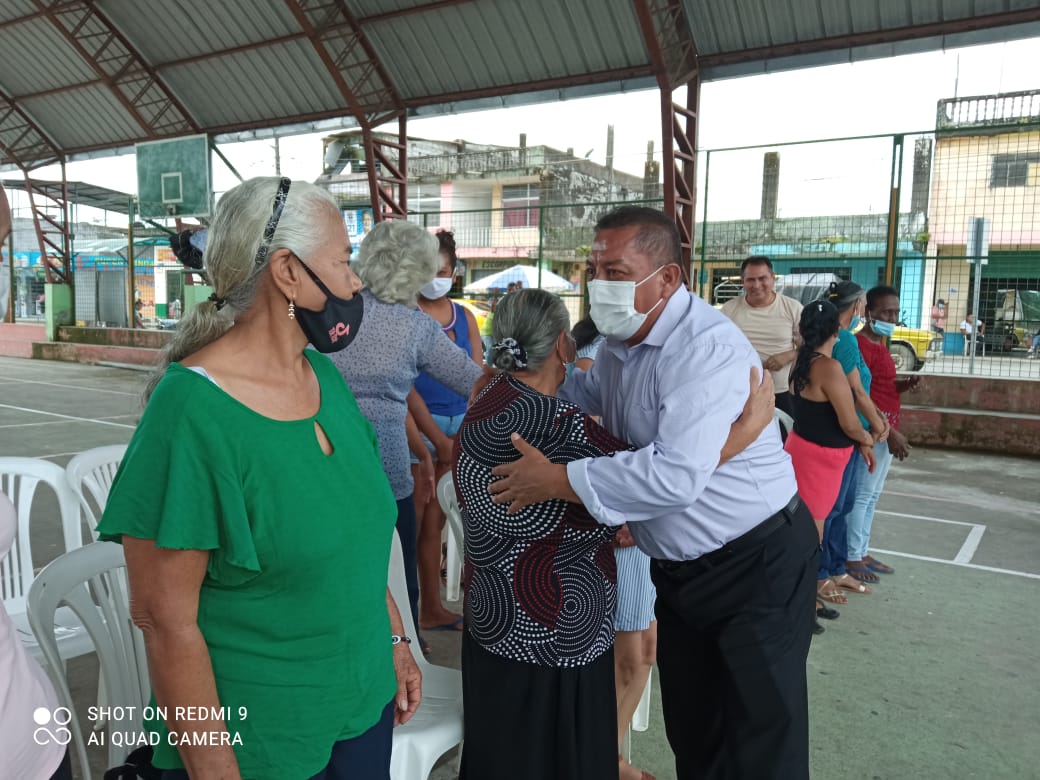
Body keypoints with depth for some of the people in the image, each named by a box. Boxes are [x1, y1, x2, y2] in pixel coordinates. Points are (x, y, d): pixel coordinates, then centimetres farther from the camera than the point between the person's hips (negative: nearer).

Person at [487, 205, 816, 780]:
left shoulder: (706, 347, -27)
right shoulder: (622, 341, 2)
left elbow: (677, 475, -36)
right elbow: (588, 394, 21)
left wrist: (556, 481, -30)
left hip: (757, 565, -8)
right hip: (680, 567, 8)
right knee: (690, 729, 21)